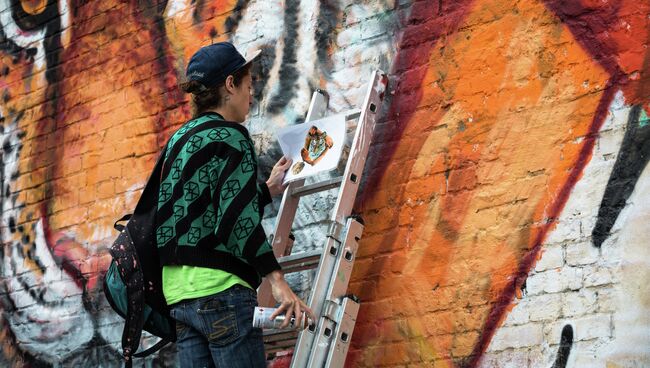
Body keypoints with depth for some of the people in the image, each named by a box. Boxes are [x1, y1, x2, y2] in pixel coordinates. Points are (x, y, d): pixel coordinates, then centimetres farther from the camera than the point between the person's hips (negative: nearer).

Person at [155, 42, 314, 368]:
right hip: (218, 288, -8)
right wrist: (276, 279, -22)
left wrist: (269, 189, 32)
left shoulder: (180, 140, 20)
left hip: (178, 291, 8)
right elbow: (237, 219, -18)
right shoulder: (229, 136, -6)